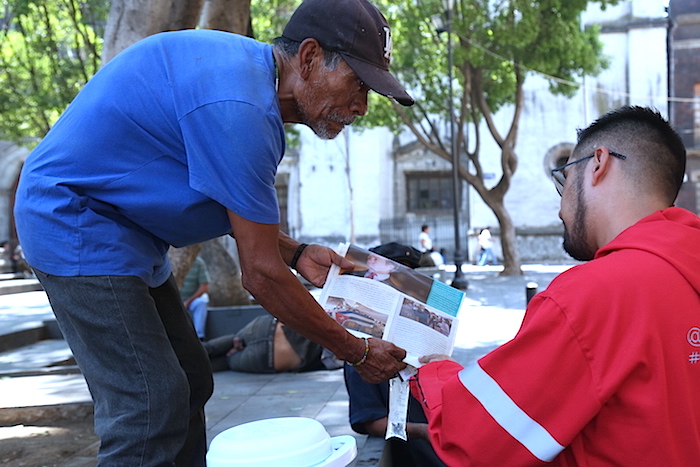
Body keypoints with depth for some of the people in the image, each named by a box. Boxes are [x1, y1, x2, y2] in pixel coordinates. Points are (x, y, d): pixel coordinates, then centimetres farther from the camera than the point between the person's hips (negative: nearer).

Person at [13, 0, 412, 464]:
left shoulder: (249, 67, 3)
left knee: (189, 384, 11)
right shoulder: (237, 108, -28)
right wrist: (358, 352, -13)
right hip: (76, 222, -10)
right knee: (152, 408, -13)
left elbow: (232, 205, 13)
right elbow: (261, 274, -24)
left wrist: (297, 253, 0)